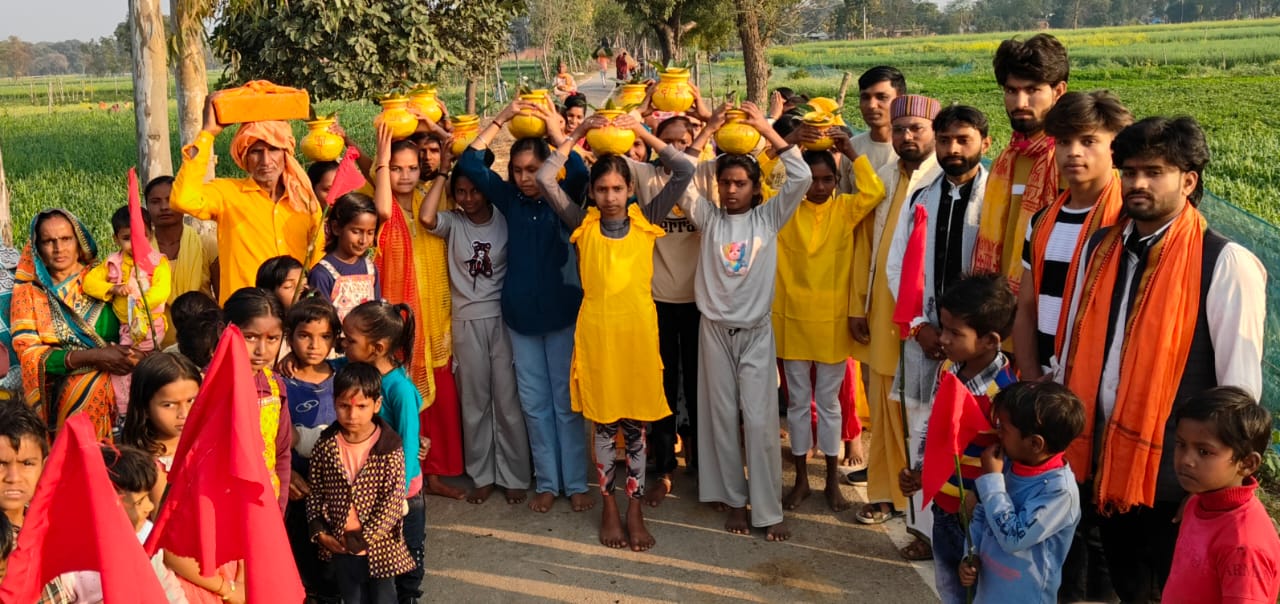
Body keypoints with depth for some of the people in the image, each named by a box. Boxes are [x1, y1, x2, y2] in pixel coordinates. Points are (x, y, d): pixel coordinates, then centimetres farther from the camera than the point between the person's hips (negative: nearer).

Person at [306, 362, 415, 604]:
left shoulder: (390, 448, -15)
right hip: (339, 545, 3)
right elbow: (315, 492, 2)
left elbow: (393, 501, -15)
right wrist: (318, 531, -8)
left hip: (379, 544, -3)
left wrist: (364, 537, -16)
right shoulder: (326, 445, -6)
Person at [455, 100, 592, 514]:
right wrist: (502, 118, -7)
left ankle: (576, 482, 15)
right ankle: (546, 481, 21)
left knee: (567, 401, 5)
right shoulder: (510, 199, 2)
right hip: (521, 313, 3)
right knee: (534, 402, 10)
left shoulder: (564, 197, -4)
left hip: (563, 312, -3)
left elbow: (579, 171, -25)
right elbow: (469, 164, -5)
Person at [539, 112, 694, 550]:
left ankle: (635, 511, 20)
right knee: (604, 423, 10)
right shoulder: (583, 224, 0)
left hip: (639, 329, 0)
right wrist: (575, 137, -3)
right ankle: (609, 508, 24)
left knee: (635, 424, 8)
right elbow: (545, 179, -8)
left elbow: (685, 172, -5)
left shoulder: (646, 219, 1)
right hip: (596, 331, 0)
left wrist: (643, 133, -6)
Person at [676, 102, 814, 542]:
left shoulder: (768, 217, 0)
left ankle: (768, 509, 5)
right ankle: (734, 499, 20)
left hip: (757, 331, -1)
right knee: (722, 417, 7)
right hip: (715, 329, 1)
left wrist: (767, 130, -13)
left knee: (760, 419, -3)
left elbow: (801, 178, -11)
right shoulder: (709, 218, 2)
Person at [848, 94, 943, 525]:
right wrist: (857, 306, 7)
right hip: (881, 314, 5)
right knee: (885, 404, 11)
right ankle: (886, 491, 23)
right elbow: (864, 244, 12)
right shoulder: (882, 181, 11)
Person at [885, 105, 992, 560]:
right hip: (924, 335, 4)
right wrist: (920, 325, -2)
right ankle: (926, 527, 23)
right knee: (922, 433, 10)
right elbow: (897, 268, 9)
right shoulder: (919, 200, 8)